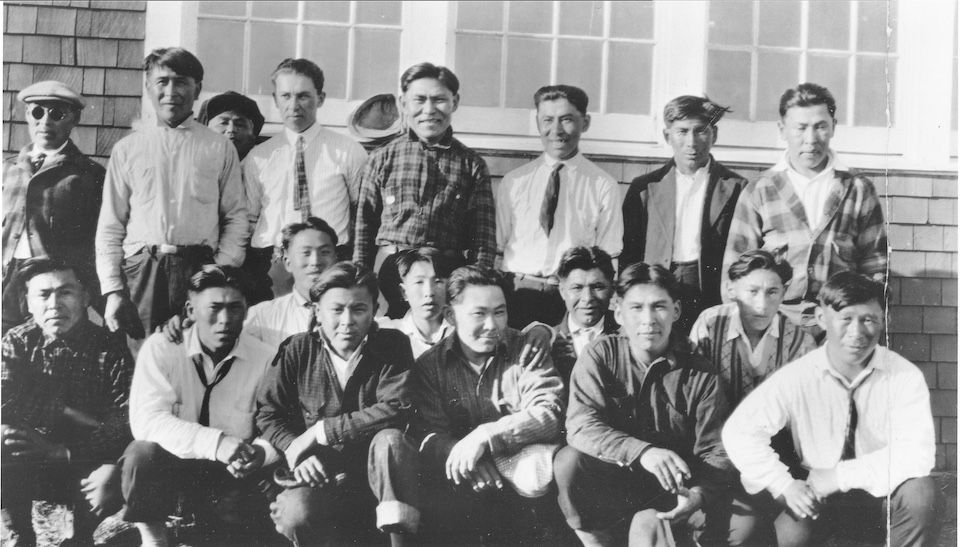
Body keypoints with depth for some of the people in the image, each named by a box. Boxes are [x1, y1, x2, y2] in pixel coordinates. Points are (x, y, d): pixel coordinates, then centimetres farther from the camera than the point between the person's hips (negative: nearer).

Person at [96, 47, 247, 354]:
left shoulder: (220, 149, 10)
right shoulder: (127, 149, 12)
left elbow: (236, 217, 8)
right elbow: (110, 226, 11)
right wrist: (112, 290, 1)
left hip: (198, 269, -1)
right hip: (140, 268, 1)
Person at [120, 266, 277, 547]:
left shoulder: (265, 359, -7)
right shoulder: (161, 348, -13)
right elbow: (146, 420, -24)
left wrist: (262, 451, -31)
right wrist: (215, 442, -37)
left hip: (231, 471, 1)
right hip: (172, 458, -1)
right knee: (144, 453, -33)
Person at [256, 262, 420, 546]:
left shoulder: (392, 346, -2)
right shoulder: (297, 351, 3)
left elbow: (396, 410, -17)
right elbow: (268, 413, 7)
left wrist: (319, 431, -17)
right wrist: (296, 450, -14)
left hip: (377, 473, 0)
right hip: (323, 477, 0)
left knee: (391, 439, -32)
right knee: (295, 514, -32)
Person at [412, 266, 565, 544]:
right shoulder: (429, 365, 6)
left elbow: (549, 414, -10)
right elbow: (429, 433, -3)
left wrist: (486, 435, -23)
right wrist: (459, 452, -26)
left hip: (518, 458, 0)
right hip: (463, 470, 1)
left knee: (539, 471, -34)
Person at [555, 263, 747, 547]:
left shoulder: (700, 374, -2)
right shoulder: (600, 356, -5)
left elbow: (715, 452, -4)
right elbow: (580, 425, -19)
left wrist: (700, 494, -27)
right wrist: (641, 451, -36)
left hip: (673, 486, 1)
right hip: (610, 485, -1)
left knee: (742, 522, -24)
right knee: (568, 461, -31)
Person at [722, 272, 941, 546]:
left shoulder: (905, 376, -12)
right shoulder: (797, 377, -11)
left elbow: (916, 454, -22)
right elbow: (738, 431, -13)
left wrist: (839, 475, -24)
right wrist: (784, 484, -23)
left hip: (882, 495, 2)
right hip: (817, 500, -1)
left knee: (921, 492, -30)